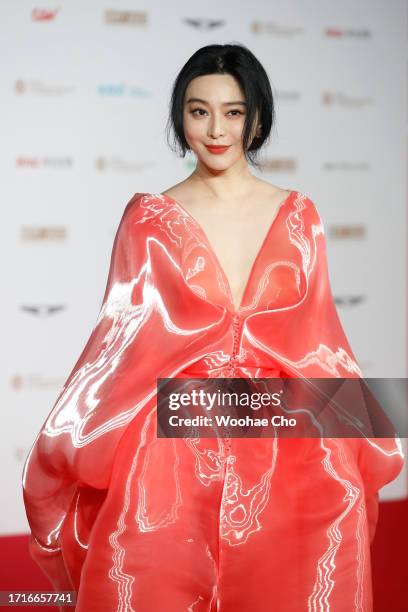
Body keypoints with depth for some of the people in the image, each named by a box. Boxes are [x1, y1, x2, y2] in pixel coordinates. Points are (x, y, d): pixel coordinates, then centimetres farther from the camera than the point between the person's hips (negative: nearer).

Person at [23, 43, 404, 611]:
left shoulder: (298, 216, 6)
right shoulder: (150, 217, 1)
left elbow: (318, 336, 10)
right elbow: (124, 337, 0)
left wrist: (359, 437, 8)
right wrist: (69, 453, -5)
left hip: (284, 449, 2)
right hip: (175, 445, -1)